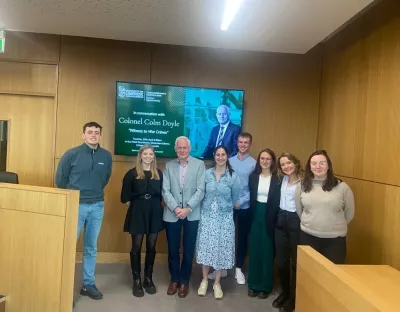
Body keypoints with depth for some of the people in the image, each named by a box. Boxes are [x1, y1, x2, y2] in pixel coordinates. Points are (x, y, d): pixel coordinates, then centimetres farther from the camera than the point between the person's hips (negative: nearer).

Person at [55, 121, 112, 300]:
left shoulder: (106, 156, 1)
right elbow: (60, 179, 0)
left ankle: (88, 284, 27)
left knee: (91, 248, 13)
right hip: (75, 205, -3)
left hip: (97, 206, 3)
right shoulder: (71, 154, -7)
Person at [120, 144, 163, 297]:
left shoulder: (159, 173, 5)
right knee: (136, 247, 5)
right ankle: (137, 280, 17)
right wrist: (131, 205, -2)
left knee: (151, 246, 9)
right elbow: (125, 195, 0)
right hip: (137, 212, -2)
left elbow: (162, 193, 10)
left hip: (154, 212, 2)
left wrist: (154, 204, 1)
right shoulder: (132, 173, -2)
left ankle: (148, 279, 23)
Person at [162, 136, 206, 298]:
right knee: (173, 250, 11)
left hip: (192, 215, -1)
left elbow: (200, 190, -7)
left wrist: (187, 208, -15)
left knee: (188, 250, 9)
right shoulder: (169, 166, 5)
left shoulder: (199, 164, -1)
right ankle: (174, 279, 31)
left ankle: (184, 281, 28)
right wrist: (175, 208, -13)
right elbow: (165, 191, -1)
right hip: (172, 214, 2)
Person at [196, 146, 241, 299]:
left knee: (221, 248, 5)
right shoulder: (207, 174, -1)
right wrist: (208, 206, 6)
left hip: (224, 217, -1)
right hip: (207, 215, 1)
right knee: (206, 247, 5)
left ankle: (217, 283, 22)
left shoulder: (233, 176, -4)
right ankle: (204, 280, 24)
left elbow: (235, 199, 4)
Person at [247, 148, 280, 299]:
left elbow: (277, 202, -8)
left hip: (269, 217, -3)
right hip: (255, 216, 3)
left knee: (267, 251, 7)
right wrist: (250, 216, -4)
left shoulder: (277, 179, -6)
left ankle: (265, 286, 22)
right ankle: (253, 284, 24)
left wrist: (274, 220, -14)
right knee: (254, 250, 10)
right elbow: (250, 198, 4)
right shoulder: (253, 176, 4)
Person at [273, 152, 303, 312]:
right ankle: (284, 292, 34)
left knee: (295, 261, 8)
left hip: (296, 222, -6)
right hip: (281, 221, 6)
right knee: (280, 260, 14)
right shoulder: (283, 179, 8)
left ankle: (293, 297, 25)